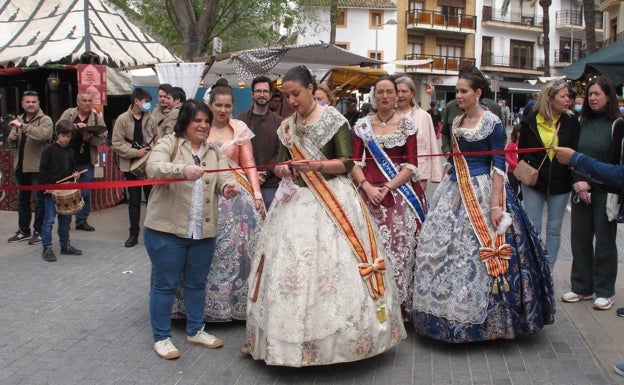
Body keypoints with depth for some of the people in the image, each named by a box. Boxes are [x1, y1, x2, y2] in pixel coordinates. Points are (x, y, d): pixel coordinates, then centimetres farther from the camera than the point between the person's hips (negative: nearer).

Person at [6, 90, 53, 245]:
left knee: (40, 201, 1)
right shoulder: (19, 119, 12)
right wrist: (11, 137, 0)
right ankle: (23, 231, 27)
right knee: (22, 200, 16)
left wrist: (22, 126, -29)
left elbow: (42, 135, -30)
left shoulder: (45, 120, -9)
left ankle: (38, 232, 11)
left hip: (38, 167, -7)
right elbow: (13, 140, 23)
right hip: (20, 167, 7)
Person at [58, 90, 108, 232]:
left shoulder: (97, 118, 4)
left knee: (85, 193, 6)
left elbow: (104, 137, -2)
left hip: (87, 162, 1)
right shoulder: (68, 114, 3)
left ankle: (82, 220, 18)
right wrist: (76, 126, -24)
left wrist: (91, 138, -21)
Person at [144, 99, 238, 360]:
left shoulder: (214, 152, 12)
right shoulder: (168, 144, -5)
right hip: (167, 229, -5)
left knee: (197, 283, 17)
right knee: (165, 284, 5)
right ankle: (161, 338, 17)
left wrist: (229, 187, -25)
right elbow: (153, 168, -23)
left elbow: (224, 176, 0)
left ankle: (195, 331, 32)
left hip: (204, 231, 5)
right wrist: (183, 170, -41)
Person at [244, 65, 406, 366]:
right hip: (295, 200, 5)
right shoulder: (287, 127, 14)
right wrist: (282, 169, -3)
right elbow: (279, 164, 20)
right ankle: (293, 339, 11)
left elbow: (347, 162, -6)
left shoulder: (333, 119, -2)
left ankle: (334, 338, 3)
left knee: (330, 265, -9)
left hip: (331, 201, -5)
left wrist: (316, 166, -20)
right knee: (289, 265, 1)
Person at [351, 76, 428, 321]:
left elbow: (412, 165, 1)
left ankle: (401, 307, 7)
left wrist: (388, 188, -10)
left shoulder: (407, 124, 6)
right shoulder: (362, 125, 9)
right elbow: (354, 162, 5)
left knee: (401, 248, -4)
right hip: (370, 194, 1)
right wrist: (367, 187, -10)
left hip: (402, 194, -1)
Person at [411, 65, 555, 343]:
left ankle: (478, 317, 11)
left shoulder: (492, 123, -8)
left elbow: (498, 165, -12)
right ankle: (449, 311, 19)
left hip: (481, 192, -7)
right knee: (440, 247, 5)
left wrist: (496, 204, -18)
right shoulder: (457, 122, 12)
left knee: (477, 250, -5)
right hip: (455, 190, 7)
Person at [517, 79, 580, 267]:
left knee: (554, 229, 9)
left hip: (560, 183, 1)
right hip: (534, 182, -1)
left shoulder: (571, 122, -2)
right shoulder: (530, 122, -3)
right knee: (533, 229, 5)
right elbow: (521, 152, 4)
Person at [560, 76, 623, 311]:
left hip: (605, 191, -4)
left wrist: (590, 183, -13)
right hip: (580, 189, 4)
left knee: (604, 239, 3)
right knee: (579, 237, 6)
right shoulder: (582, 123, 9)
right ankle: (581, 287, 18)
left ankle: (604, 291, 13)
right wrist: (577, 182, -8)